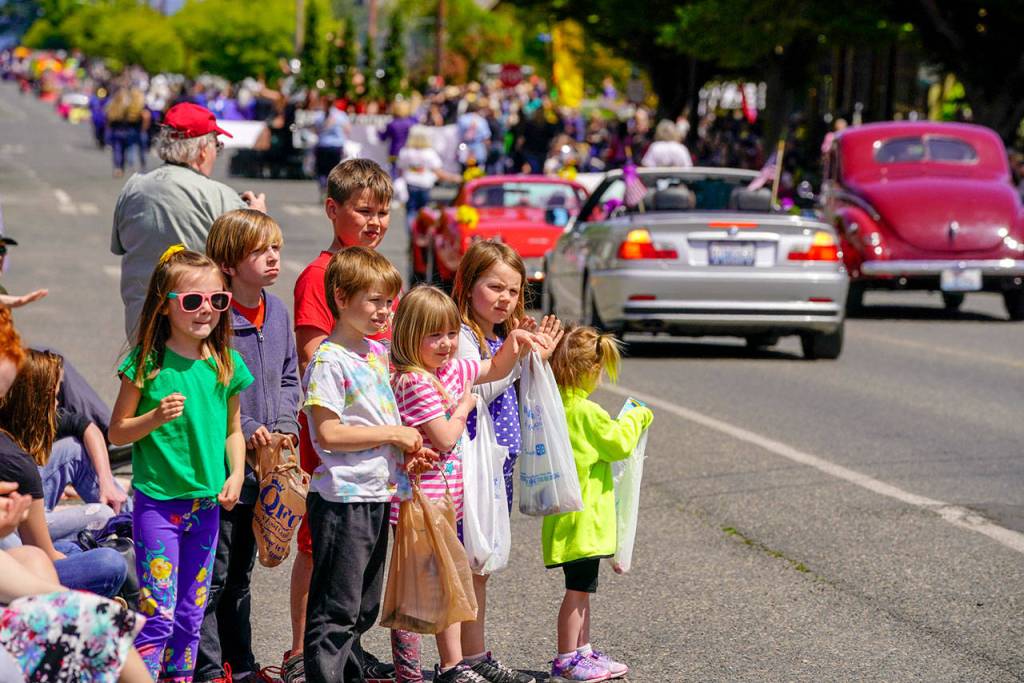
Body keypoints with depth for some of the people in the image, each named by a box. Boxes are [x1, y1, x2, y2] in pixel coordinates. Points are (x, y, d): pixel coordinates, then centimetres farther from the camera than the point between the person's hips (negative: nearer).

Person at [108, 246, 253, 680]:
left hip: (207, 502, 5)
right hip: (157, 500, -5)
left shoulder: (227, 366, 5)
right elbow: (117, 432, -4)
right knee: (158, 611, -9)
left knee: (191, 612, 12)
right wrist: (157, 417, -20)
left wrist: (236, 475, 0)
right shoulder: (147, 362, -8)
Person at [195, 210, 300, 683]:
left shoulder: (277, 311, 7)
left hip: (261, 464, 8)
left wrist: (284, 425, 1)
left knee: (240, 572, 18)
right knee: (212, 574, -1)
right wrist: (245, 429, -18)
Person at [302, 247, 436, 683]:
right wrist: (392, 434, -16)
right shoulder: (329, 360, -14)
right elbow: (328, 433, -20)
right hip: (342, 499, -9)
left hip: (377, 496, 9)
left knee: (364, 606, 16)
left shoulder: (377, 353, 12)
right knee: (337, 607, -6)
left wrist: (406, 447, 6)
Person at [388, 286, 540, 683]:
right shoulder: (415, 382, -19)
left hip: (444, 500, 10)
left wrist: (513, 343, 7)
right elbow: (445, 438, -21)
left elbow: (495, 370, 25)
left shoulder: (451, 370, 8)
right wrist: (465, 404, -5)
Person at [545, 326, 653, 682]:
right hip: (583, 515, -9)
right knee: (578, 588, -3)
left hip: (568, 515, 9)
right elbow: (618, 444, -12)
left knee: (582, 587, 18)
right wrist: (635, 418, 3)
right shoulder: (586, 412, -20)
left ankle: (582, 651, 26)